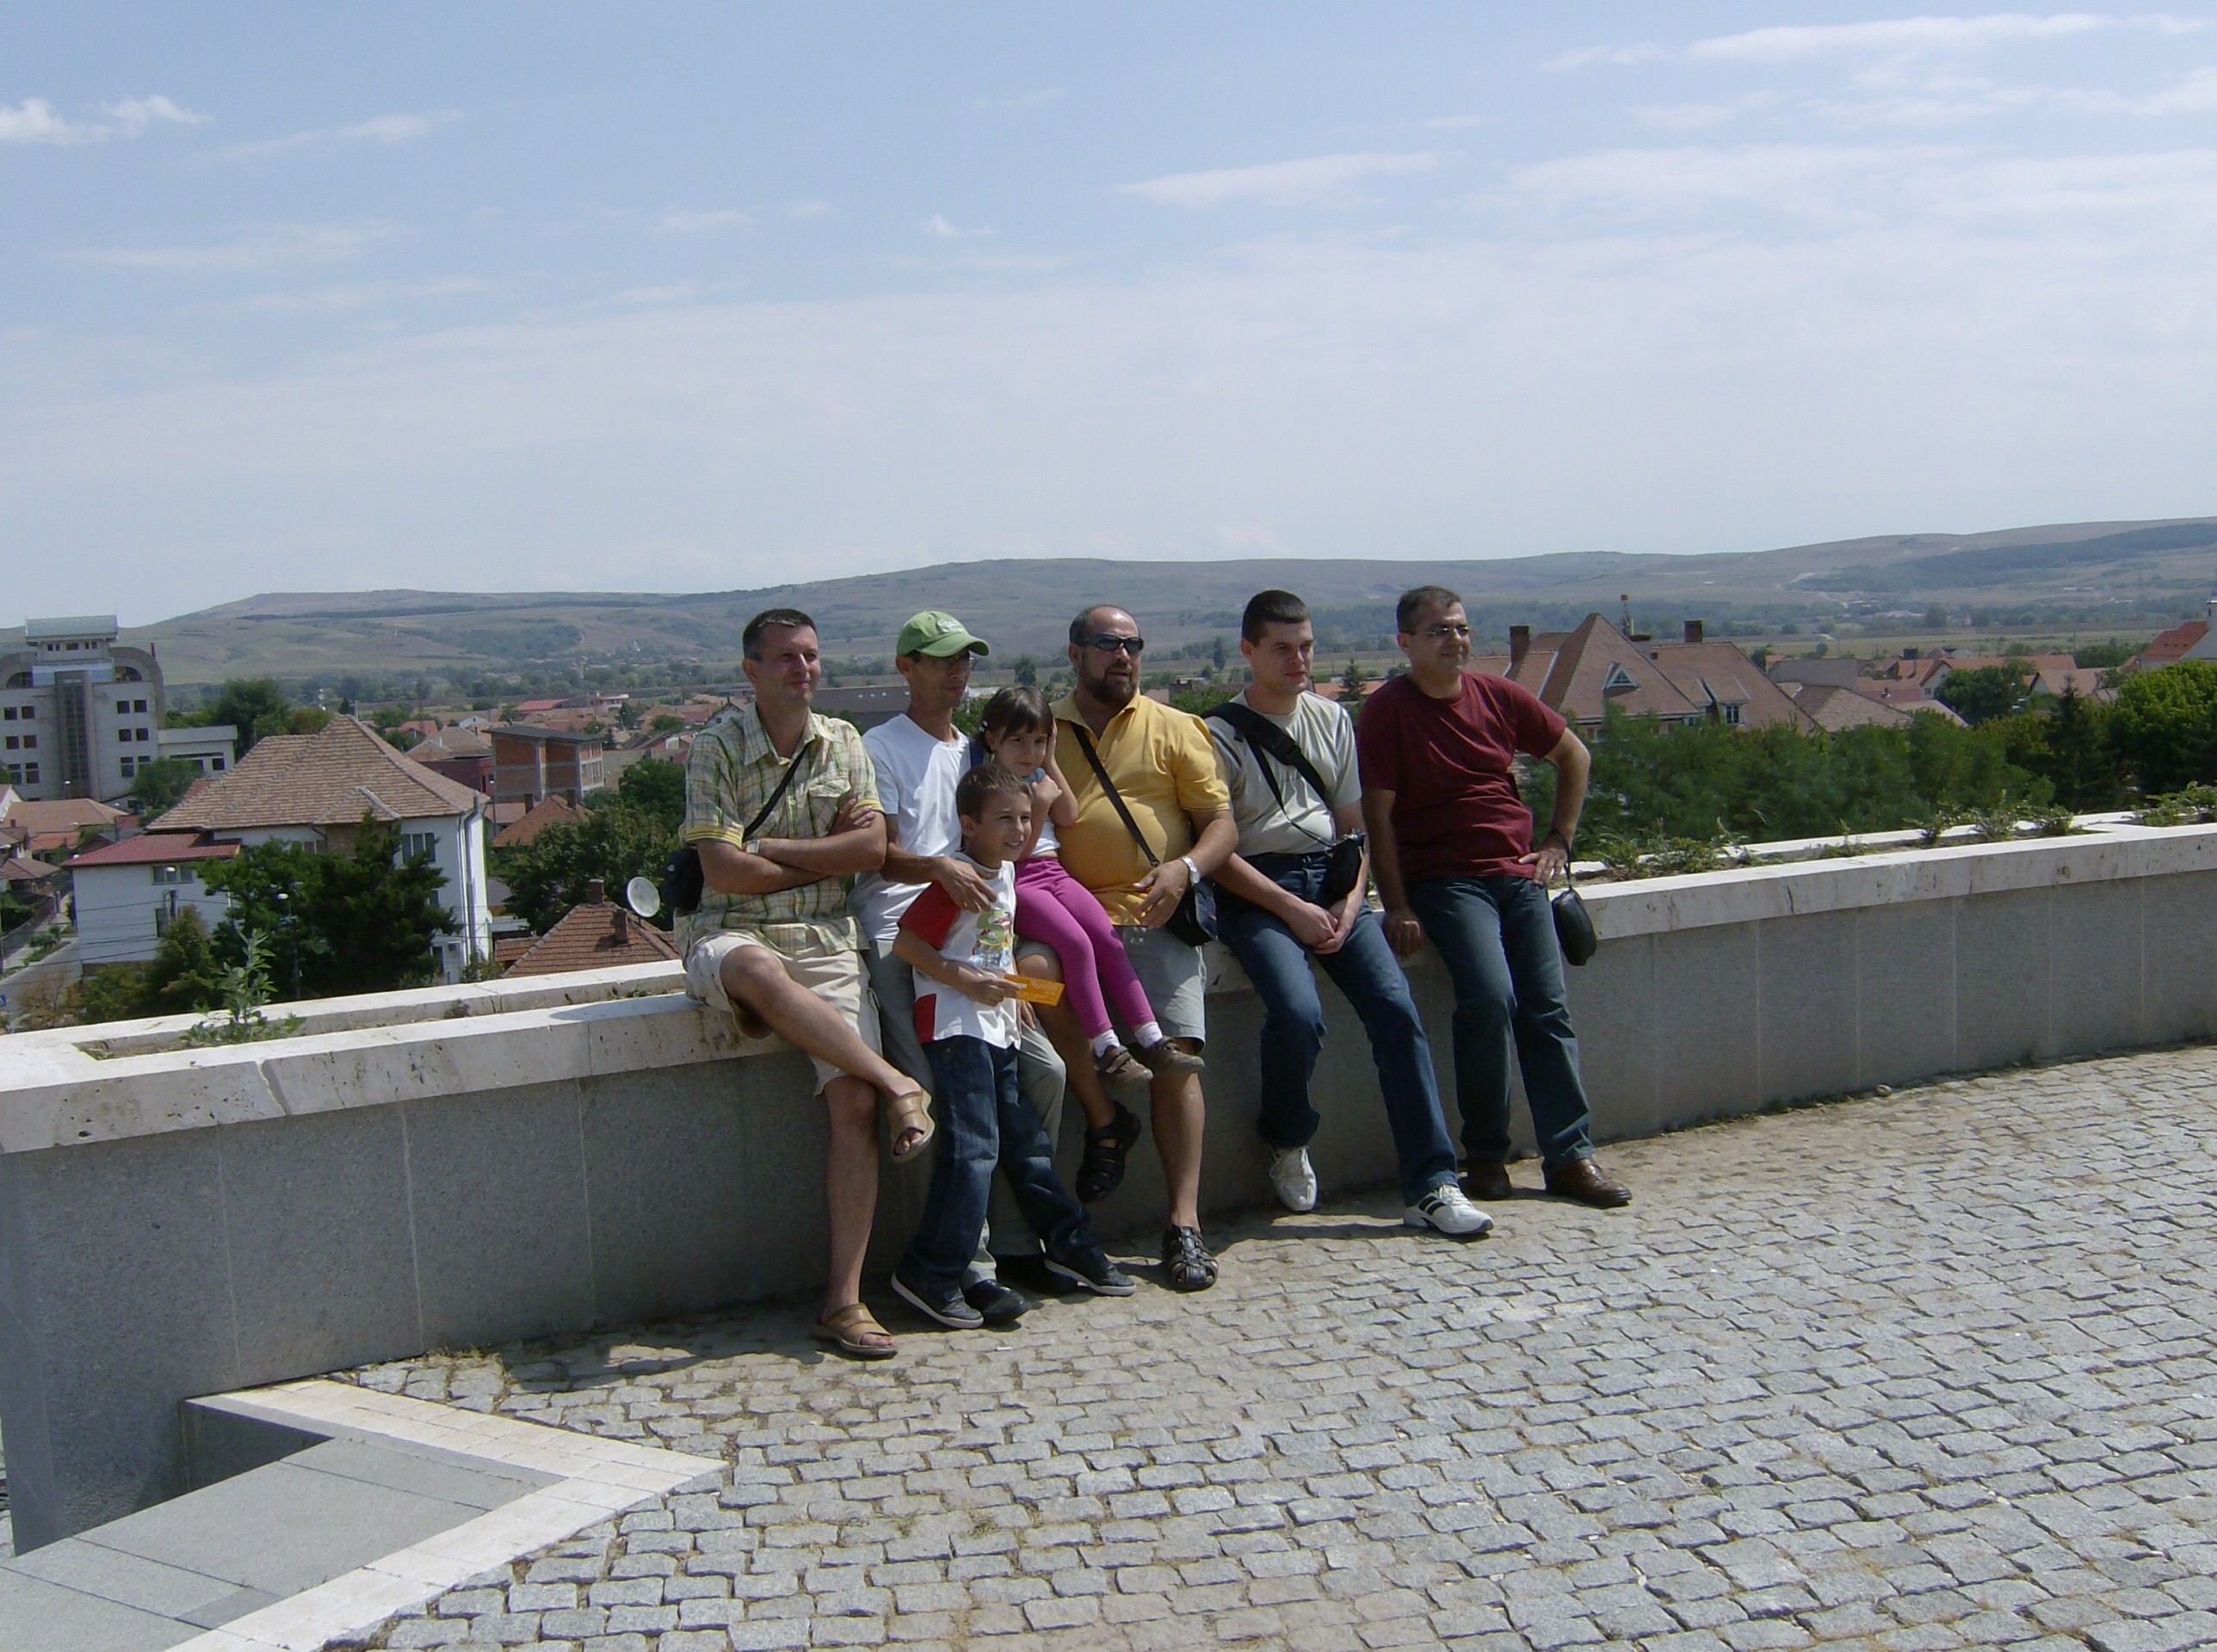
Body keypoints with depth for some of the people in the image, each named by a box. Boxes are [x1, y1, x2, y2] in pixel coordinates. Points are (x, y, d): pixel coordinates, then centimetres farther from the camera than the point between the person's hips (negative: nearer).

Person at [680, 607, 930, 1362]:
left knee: (853, 1103, -14)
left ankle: (844, 1299, -10)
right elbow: (724, 871, -12)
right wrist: (827, 856, -2)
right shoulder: (718, 746, -3)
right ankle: (897, 1082, -28)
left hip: (826, 938, 4)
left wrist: (772, 848, -7)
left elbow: (872, 848, 1)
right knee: (761, 973, -43)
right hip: (732, 934, -4)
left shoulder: (843, 743, 12)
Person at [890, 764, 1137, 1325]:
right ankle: (929, 1276, -7)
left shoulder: (1006, 872, 15)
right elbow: (906, 943, -16)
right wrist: (967, 980, -20)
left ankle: (1071, 1247, 25)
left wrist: (1010, 983, 11)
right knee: (972, 1148, -12)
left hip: (998, 1028, 9)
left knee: (1026, 1142, 15)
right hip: (955, 1025, -9)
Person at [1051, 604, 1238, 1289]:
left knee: (1176, 1052, -16)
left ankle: (1184, 1221, -11)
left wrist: (1185, 868, -12)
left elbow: (1222, 822, 7)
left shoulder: (1175, 730, 14)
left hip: (1155, 917, -1)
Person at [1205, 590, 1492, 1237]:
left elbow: (1355, 824, 14)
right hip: (1257, 888, -4)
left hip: (1333, 880, 4)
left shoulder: (1333, 720, 15)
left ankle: (1431, 1185, -14)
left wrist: (1351, 901, -4)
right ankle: (1289, 1146, 1)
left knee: (1396, 1007, -16)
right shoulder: (1219, 734, 0)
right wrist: (1292, 909, -14)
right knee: (1298, 1012, -28)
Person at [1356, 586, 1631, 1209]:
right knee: (1489, 996, -23)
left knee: (1547, 1009, -3)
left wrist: (1559, 839, 13)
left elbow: (1573, 755, 22)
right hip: (1443, 879, -5)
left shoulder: (1499, 697, 7)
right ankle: (1486, 1154, -9)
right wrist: (1397, 907, -13)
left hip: (1519, 872, 5)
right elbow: (1378, 816, -8)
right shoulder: (1387, 711, -5)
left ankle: (1570, 1155, 2)